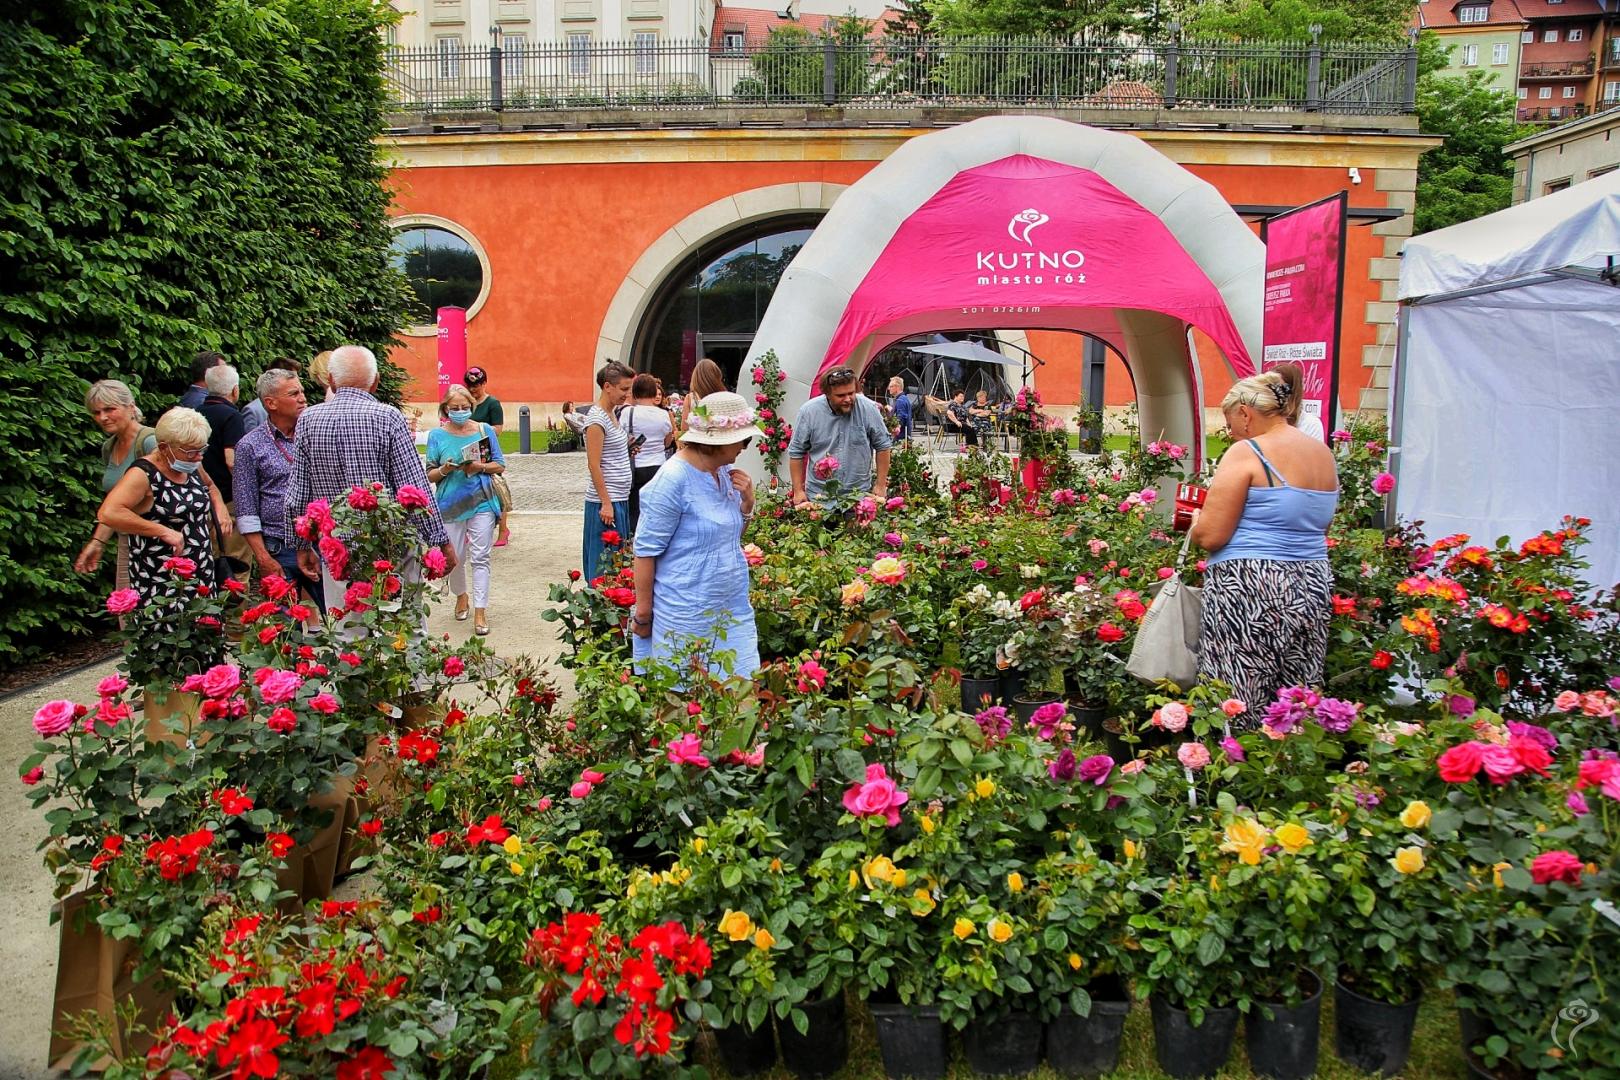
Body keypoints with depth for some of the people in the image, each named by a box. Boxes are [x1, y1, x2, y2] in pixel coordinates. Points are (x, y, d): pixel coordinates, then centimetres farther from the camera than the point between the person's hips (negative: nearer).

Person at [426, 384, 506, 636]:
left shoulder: (485, 430, 2)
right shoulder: (437, 435, 2)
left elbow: (500, 465, 4)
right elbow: (430, 475, 4)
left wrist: (479, 467, -15)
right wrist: (444, 470, -18)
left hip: (482, 502, -1)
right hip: (450, 504, 1)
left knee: (480, 558, -4)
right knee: (455, 557, 9)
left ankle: (480, 612, -2)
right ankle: (461, 596, 36)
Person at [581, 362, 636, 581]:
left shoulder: (611, 414, 13)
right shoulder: (596, 419, -14)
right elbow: (594, 465, -17)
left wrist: (628, 448, 10)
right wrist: (606, 503, -19)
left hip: (620, 498, 9)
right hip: (605, 500, -9)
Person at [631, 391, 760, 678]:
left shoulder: (724, 471, 5)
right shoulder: (674, 479, -19)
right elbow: (646, 550, -15)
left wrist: (747, 501, -2)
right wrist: (643, 614, -11)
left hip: (732, 608, 7)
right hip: (686, 615, -7)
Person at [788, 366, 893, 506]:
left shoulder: (868, 409, -9)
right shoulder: (808, 412, -9)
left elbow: (883, 446, 1)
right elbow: (796, 453, -1)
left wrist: (881, 486, 2)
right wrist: (798, 491, -1)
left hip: (860, 493, 0)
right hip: (818, 494, 0)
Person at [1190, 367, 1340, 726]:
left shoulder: (1246, 454, -9)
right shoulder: (1324, 454, 14)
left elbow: (1209, 535, -13)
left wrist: (1197, 520, 7)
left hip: (1249, 591, -8)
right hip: (1313, 589, 8)